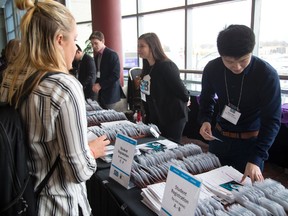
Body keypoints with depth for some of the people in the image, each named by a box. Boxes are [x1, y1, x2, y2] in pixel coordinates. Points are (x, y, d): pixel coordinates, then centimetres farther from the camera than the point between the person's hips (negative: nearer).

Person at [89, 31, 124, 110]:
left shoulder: (112, 54, -11)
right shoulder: (96, 55, 12)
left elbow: (116, 75, -17)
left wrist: (100, 85, -17)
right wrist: (96, 84, 1)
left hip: (110, 93, -6)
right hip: (100, 92, 7)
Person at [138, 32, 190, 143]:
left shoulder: (166, 66, -20)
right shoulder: (147, 67, 7)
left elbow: (180, 89, -16)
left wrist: (185, 99, -1)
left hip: (173, 117, -8)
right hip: (155, 117, 8)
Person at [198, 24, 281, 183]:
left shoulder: (267, 75, -21)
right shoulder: (212, 69, -11)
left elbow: (272, 120, -20)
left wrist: (256, 159, -28)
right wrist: (205, 120, -15)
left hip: (250, 142, -3)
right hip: (219, 138, 3)